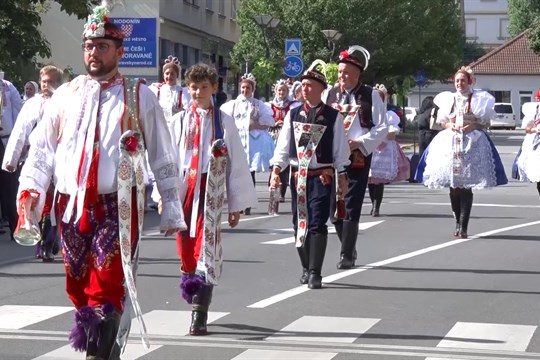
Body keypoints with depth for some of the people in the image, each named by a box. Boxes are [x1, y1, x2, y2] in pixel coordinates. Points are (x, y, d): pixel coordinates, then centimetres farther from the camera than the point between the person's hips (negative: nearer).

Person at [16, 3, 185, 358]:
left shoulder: (140, 97, 3)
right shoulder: (66, 95, 10)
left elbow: (164, 157, 6)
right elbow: (42, 148, 11)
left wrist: (172, 209, 3)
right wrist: (30, 189, -4)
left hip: (119, 207, -4)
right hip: (72, 206, 4)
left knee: (107, 289, -12)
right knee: (79, 288, 10)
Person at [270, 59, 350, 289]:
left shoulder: (333, 117, -1)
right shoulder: (293, 115, 7)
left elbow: (340, 149, 3)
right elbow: (283, 145, 7)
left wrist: (342, 177, 1)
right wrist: (276, 171, -2)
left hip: (322, 177, -3)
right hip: (298, 175, 4)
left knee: (317, 224, -8)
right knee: (299, 222, 8)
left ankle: (315, 273, -7)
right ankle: (306, 268, 22)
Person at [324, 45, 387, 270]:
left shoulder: (370, 96, -3)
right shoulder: (330, 95, 7)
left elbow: (381, 128, -4)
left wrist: (358, 143, -15)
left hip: (358, 158, -4)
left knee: (351, 208, -6)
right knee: (334, 208, 7)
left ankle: (346, 255, 0)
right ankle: (349, 249, 26)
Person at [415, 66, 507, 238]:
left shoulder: (479, 99, 4)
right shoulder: (448, 99, 12)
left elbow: (486, 122, 4)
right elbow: (441, 121, 16)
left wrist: (473, 126, -13)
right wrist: (450, 126, -5)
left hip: (471, 144, -3)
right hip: (450, 143, 3)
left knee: (466, 188, -7)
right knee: (453, 188, 6)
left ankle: (463, 226, -7)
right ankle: (458, 223, 18)